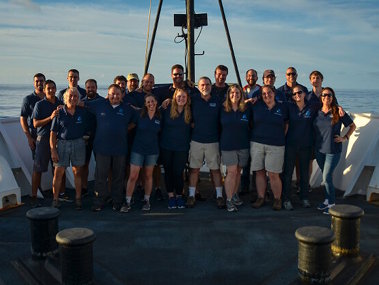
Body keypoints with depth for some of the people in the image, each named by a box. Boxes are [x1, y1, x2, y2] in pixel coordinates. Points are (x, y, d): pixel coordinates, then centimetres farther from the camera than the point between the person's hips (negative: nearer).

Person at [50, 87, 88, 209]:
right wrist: (53, 150, -8)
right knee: (58, 173, -3)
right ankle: (55, 199, 8)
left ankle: (78, 199, 18)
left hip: (78, 143, 1)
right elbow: (53, 133, -3)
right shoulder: (59, 112, -1)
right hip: (62, 143, -1)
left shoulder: (82, 112, 4)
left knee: (77, 172, 8)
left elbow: (86, 129, 14)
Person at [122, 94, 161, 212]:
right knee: (133, 176, -4)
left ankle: (147, 200, 24)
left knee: (148, 176, 12)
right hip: (138, 149, -2)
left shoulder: (160, 117, 1)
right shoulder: (139, 115, -4)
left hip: (152, 150, 2)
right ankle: (127, 202, 5)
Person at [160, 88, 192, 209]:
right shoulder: (166, 109, -4)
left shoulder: (190, 112, -1)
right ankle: (171, 196, 21)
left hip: (182, 147, 0)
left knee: (178, 172, -1)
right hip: (166, 146, 1)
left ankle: (179, 195, 18)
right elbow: (161, 125, 4)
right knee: (168, 171, 8)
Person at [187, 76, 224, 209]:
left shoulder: (217, 101, 4)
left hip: (213, 141, 0)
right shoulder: (193, 99, 1)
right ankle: (191, 195, 14)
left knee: (215, 169, 5)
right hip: (196, 140, 0)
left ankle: (219, 195, 13)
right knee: (194, 168, 4)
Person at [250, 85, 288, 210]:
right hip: (257, 143, 2)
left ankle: (277, 199, 11)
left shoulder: (282, 108, 6)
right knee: (259, 172, 6)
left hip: (275, 145, -1)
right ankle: (261, 198, 17)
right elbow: (251, 122, 17)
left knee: (273, 174, -4)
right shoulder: (256, 106, 6)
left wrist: (281, 137, 10)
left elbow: (286, 124, 17)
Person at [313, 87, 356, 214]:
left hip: (333, 150, -4)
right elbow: (313, 130, 17)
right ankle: (327, 199, 26)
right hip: (319, 149, 4)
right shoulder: (317, 112, 4)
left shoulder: (338, 112, -7)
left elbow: (352, 126, 5)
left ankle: (331, 203, 10)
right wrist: (313, 144, 6)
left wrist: (345, 137, -4)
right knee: (325, 176, 13)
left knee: (327, 177, -6)